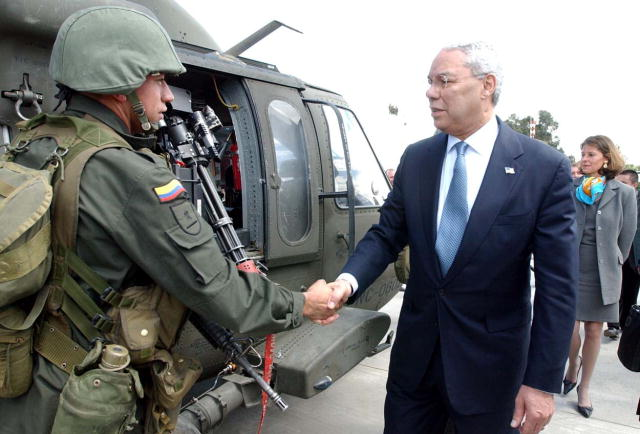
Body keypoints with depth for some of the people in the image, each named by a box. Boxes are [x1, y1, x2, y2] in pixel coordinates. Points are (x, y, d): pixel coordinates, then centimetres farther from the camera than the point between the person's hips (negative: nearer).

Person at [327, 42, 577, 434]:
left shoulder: (546, 168, -11)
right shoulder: (415, 159, 0)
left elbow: (558, 284, -11)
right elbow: (386, 235, 2)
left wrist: (543, 382, -11)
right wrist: (349, 280, -18)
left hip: (489, 361, -3)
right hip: (416, 350, 4)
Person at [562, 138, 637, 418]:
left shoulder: (624, 193, -2)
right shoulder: (570, 188, -2)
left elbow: (626, 237, 4)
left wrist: (614, 266, 8)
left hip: (602, 274, 1)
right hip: (571, 269, 0)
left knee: (594, 331, 8)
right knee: (570, 328, -3)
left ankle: (584, 388, 26)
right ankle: (573, 364, 31)